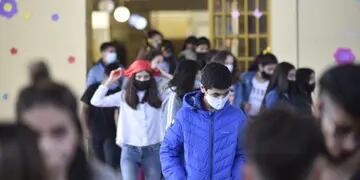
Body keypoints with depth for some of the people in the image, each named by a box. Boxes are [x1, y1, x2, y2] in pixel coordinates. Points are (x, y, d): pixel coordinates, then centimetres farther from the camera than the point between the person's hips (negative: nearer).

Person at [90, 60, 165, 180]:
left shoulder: (157, 96, 3)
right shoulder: (123, 96, 1)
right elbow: (96, 101, -3)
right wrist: (109, 81, -4)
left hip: (152, 150, 2)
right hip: (130, 149, -1)